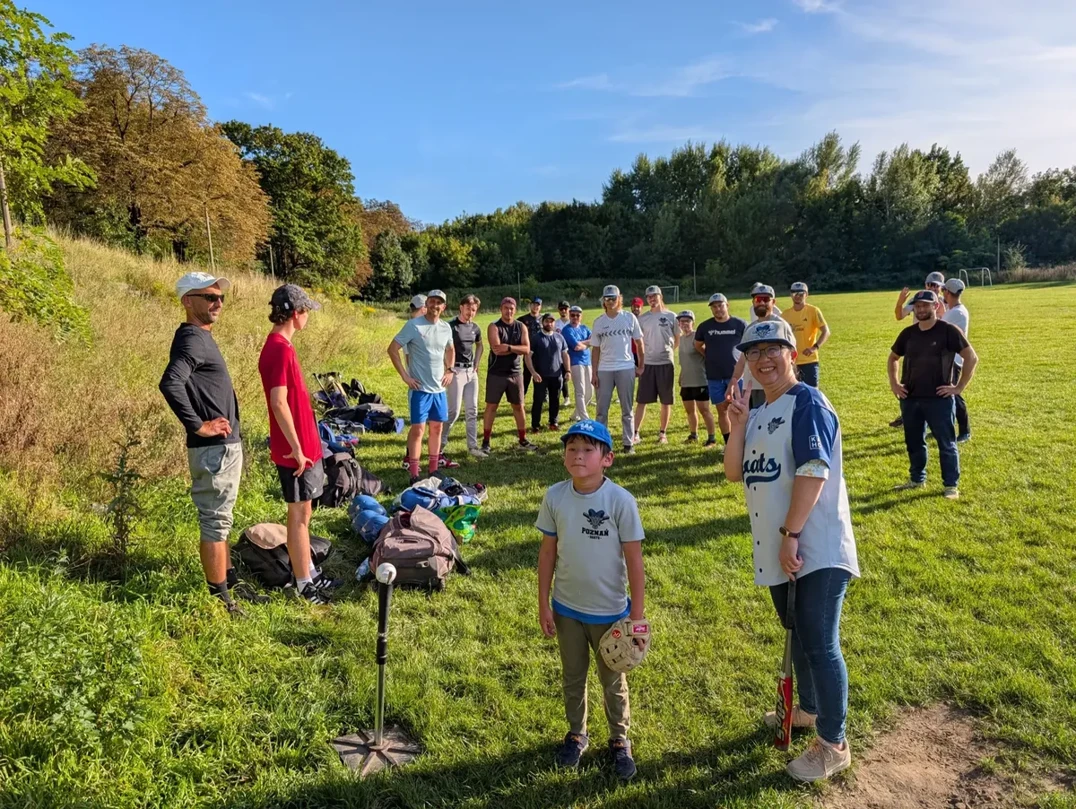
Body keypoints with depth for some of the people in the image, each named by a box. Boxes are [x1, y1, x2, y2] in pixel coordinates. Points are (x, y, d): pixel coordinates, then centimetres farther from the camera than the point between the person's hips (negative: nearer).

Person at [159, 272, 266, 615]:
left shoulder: (203, 337, 14)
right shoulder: (191, 339, -16)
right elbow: (170, 384, -33)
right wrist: (197, 425, -25)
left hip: (226, 446, 10)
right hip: (213, 449, -10)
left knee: (220, 521, 19)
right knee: (214, 523, 0)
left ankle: (231, 583, 32)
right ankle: (220, 598, 10)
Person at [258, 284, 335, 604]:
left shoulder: (279, 346, 12)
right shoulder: (280, 349, -20)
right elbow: (279, 402, -25)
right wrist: (296, 448, -21)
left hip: (303, 445, 10)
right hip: (296, 449, -10)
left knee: (302, 513, 17)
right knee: (299, 515, 0)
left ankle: (308, 573, 30)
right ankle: (304, 585, 12)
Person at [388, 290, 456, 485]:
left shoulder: (446, 328, 7)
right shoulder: (413, 325, -10)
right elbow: (392, 349, -10)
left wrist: (450, 370, 12)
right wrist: (405, 376, -13)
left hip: (440, 388, 6)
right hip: (420, 388, -6)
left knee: (437, 428, 12)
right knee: (418, 429, -6)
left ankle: (433, 470, 23)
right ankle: (414, 475, 0)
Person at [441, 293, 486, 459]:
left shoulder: (475, 328, 10)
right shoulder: (451, 326, -9)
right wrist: (448, 368, -14)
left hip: (471, 371, 7)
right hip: (457, 371, -7)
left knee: (472, 411, 8)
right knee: (454, 411, -8)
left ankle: (473, 446, 15)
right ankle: (440, 445, 3)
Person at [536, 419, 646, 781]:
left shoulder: (621, 501, -20)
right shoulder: (555, 496, -11)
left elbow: (634, 560, -14)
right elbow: (547, 551, -2)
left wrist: (637, 616, -11)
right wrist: (543, 606, 1)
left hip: (609, 611, -2)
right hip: (566, 608, 3)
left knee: (613, 681, 18)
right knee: (573, 676, 22)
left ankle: (619, 740, 41)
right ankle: (576, 733, 45)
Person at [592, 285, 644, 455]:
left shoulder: (629, 318, 2)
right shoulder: (599, 322, 6)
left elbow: (639, 343, 7)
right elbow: (595, 348, 6)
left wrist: (641, 366, 3)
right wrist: (594, 372, 1)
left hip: (626, 368, -1)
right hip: (604, 370, 1)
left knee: (627, 410, 6)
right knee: (602, 409, 4)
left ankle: (629, 443, 13)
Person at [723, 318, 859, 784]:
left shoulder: (807, 402, -12)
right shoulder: (758, 413, 13)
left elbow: (814, 470, -21)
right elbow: (734, 473, 8)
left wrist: (791, 534, -22)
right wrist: (738, 426, -5)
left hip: (816, 549, -8)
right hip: (777, 550, 8)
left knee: (820, 644, -2)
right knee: (799, 636, 23)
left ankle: (833, 744, 13)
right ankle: (809, 709, 43)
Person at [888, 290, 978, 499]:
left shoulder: (948, 330, -8)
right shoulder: (908, 333, 7)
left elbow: (972, 358, -8)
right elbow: (893, 358, 22)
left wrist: (959, 387, -11)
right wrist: (893, 383, 10)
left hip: (939, 398, -5)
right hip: (910, 398, 5)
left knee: (946, 443, 2)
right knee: (913, 442, 15)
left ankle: (951, 485, 12)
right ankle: (917, 479, 29)